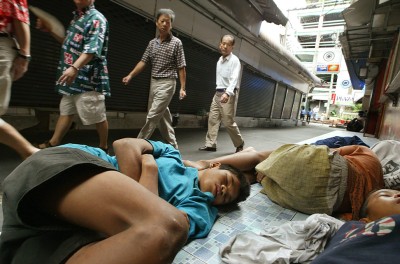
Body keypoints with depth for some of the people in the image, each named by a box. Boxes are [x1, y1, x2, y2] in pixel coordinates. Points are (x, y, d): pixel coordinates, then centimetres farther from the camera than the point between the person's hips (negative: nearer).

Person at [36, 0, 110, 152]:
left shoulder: (96, 19, -9)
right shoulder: (77, 17, 19)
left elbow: (92, 49, -23)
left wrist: (74, 68, -35)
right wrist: (50, 30, 18)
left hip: (89, 78, -9)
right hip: (74, 77, 9)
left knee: (97, 116, -1)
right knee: (66, 112, 14)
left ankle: (103, 148, 14)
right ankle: (52, 144, 24)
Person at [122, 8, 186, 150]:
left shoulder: (176, 42, -2)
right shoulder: (152, 42, 13)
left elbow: (181, 67, -5)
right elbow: (143, 62, 10)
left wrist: (183, 88, -10)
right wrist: (130, 75, -2)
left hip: (167, 83, -6)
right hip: (153, 83, 6)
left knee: (152, 116, -9)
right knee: (162, 116, 9)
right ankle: (172, 145, 21)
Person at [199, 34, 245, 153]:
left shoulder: (234, 60, -8)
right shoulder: (220, 60, 16)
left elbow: (234, 79, -21)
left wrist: (227, 93, -35)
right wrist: (219, 92, 13)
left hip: (228, 94, -7)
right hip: (218, 93, 7)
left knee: (228, 121, -5)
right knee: (213, 119, 2)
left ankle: (239, 144, 14)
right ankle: (210, 144, 8)